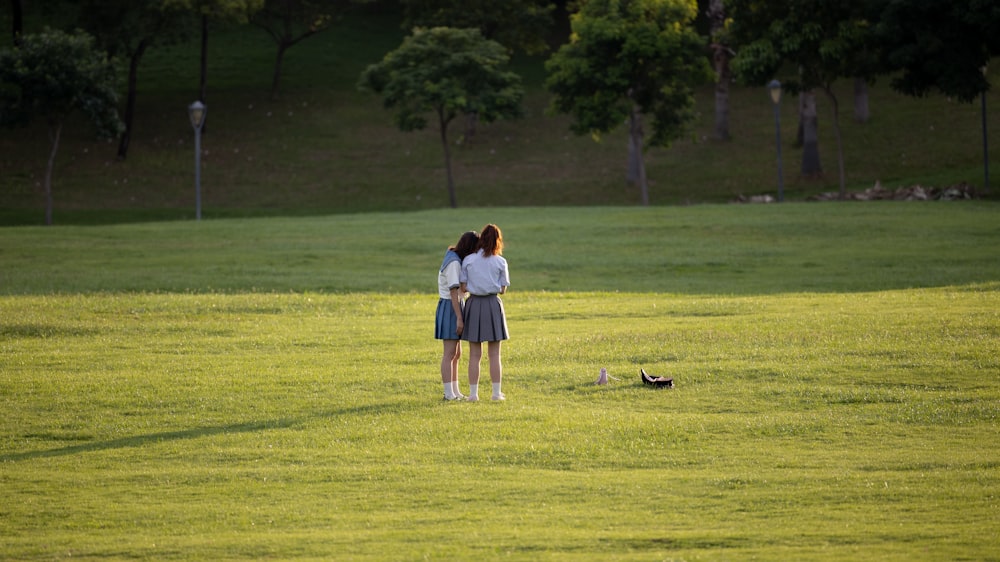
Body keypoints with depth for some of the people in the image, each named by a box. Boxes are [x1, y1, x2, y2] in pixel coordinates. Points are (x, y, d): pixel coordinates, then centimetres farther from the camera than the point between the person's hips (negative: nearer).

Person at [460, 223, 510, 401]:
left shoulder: (468, 260, -2)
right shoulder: (500, 262, -3)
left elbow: (463, 287, -2)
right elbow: (503, 289, 1)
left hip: (474, 303, 1)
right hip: (493, 304, -1)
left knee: (474, 354, 6)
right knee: (494, 354, 6)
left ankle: (473, 393, 3)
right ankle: (496, 392, 5)